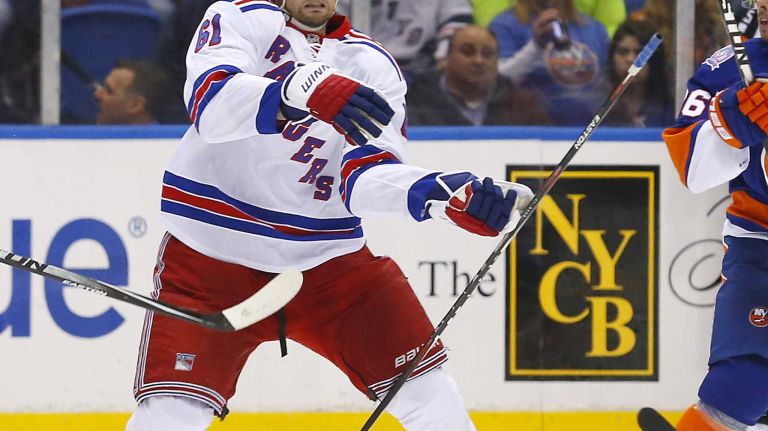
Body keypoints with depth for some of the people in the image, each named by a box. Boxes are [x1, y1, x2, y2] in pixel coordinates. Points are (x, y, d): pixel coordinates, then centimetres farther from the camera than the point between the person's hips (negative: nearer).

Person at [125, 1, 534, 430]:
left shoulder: (374, 63, 5)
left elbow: (366, 177, -9)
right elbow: (209, 104, -26)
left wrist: (445, 194, -31)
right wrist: (302, 89, -46)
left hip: (330, 256, 4)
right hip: (212, 253, -4)